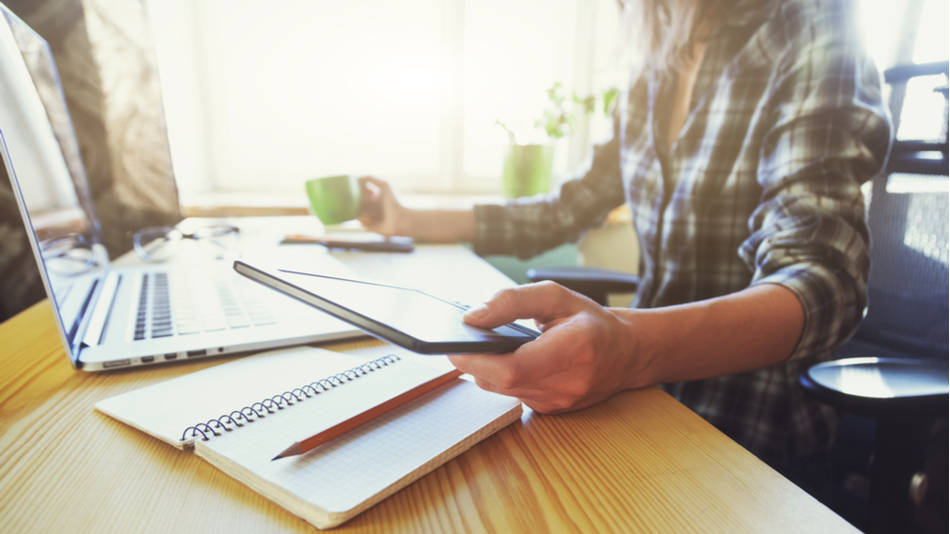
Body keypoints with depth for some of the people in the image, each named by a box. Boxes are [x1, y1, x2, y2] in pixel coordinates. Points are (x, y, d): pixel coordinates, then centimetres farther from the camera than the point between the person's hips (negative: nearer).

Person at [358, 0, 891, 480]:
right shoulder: (654, 74, 6)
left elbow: (825, 282, -25)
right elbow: (567, 210, 11)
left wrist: (632, 346, -46)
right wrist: (412, 223, 11)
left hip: (744, 437, -5)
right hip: (646, 395, 5)